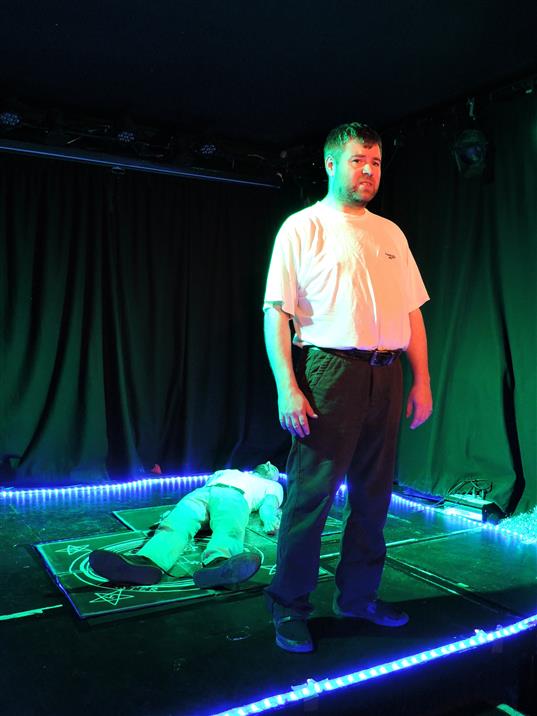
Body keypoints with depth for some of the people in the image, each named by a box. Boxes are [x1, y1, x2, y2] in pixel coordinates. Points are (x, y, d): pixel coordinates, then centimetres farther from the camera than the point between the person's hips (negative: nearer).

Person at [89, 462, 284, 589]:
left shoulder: (273, 486, 36)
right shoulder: (227, 472, 47)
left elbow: (269, 504, 14)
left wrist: (270, 520, -9)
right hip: (202, 492, 3)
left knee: (229, 528, -40)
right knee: (178, 524, -31)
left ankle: (217, 564, -73)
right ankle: (146, 562, -60)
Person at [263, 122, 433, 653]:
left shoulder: (390, 233, 17)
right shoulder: (302, 227, 1)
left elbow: (412, 310, 16)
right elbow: (276, 311, -6)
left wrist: (422, 380, 9)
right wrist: (286, 387, -15)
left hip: (387, 374, 6)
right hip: (329, 370, -6)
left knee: (374, 493, 12)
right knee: (311, 493, -1)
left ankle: (358, 594, 29)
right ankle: (289, 608, 15)